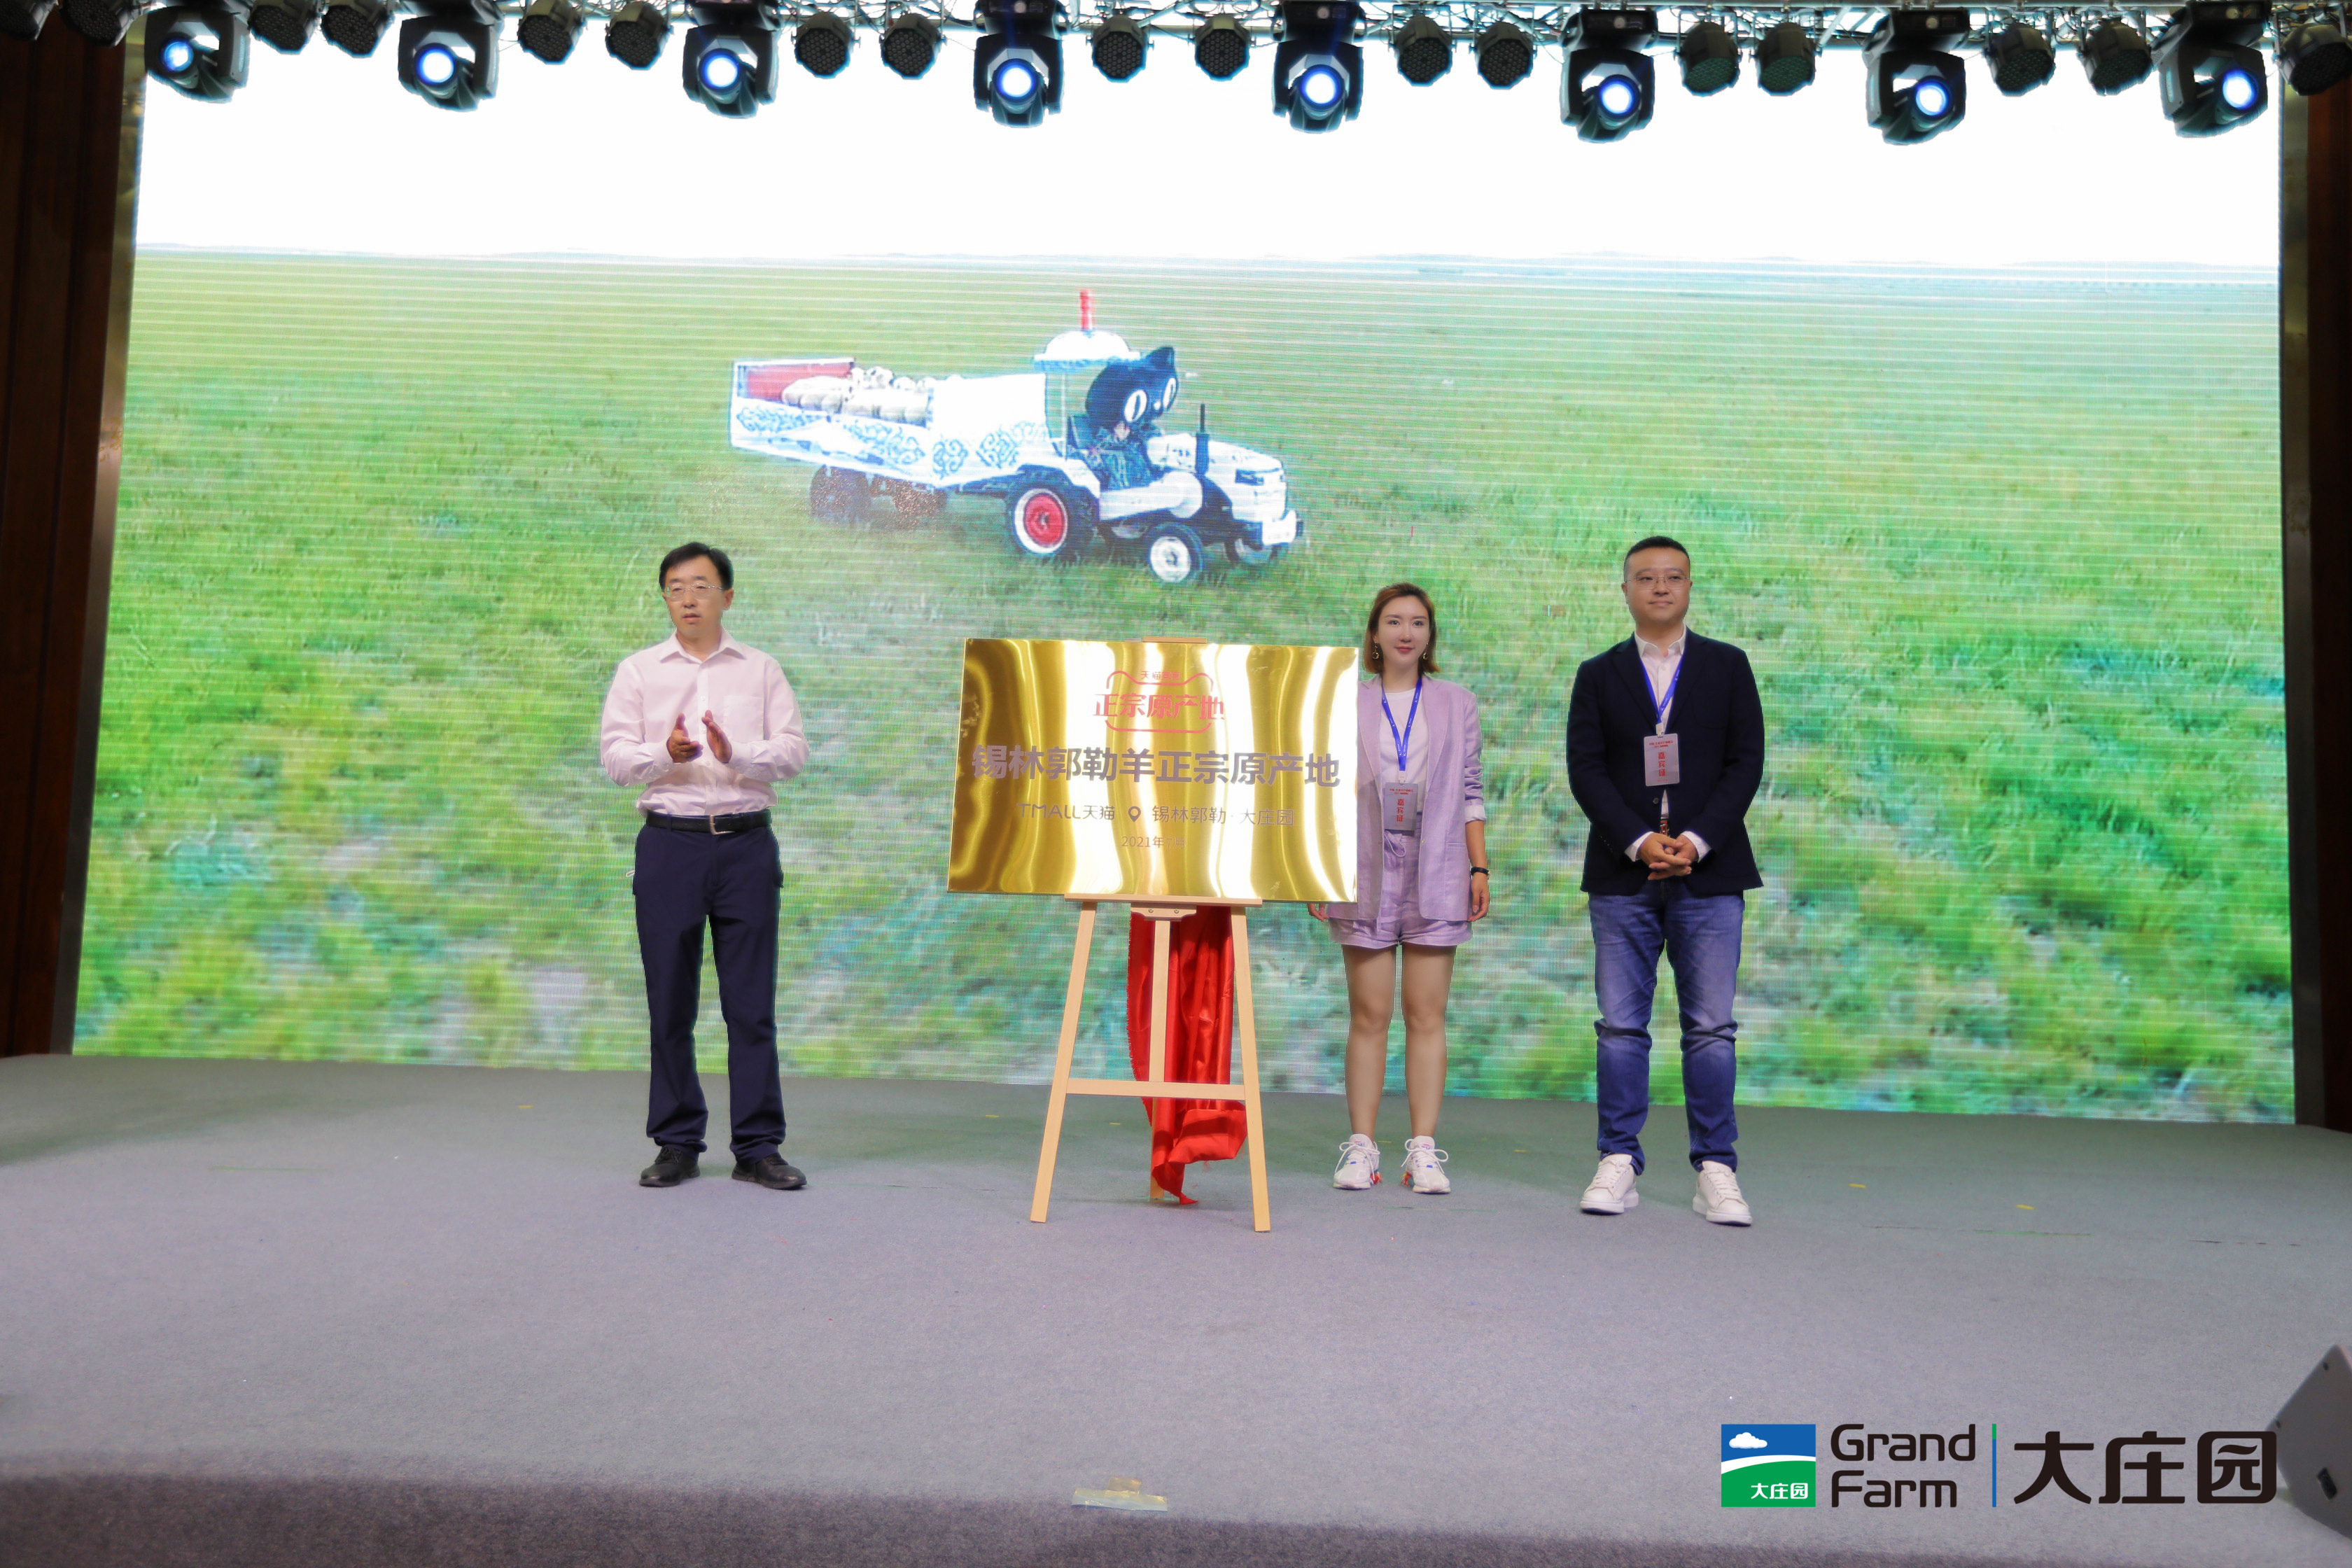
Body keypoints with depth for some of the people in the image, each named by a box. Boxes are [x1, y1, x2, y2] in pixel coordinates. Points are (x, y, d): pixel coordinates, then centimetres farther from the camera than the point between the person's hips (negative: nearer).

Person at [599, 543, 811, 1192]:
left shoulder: (762, 671, 10)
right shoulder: (639, 671, 10)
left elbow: (793, 749, 0)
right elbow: (615, 756, 0)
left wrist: (736, 754, -18)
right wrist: (665, 753, -20)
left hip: (746, 844, 0)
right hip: (670, 843, 1)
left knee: (751, 1002, 0)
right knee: (670, 1002, 4)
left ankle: (758, 1146, 7)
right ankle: (677, 1144, 15)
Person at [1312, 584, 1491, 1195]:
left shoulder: (1456, 705, 10)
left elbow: (1470, 794, 10)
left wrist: (1479, 868, 3)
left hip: (1435, 875, 1)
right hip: (1366, 874, 0)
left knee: (1427, 1014, 0)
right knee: (1368, 1014, 1)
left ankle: (1425, 1148, 5)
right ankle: (1361, 1146, 6)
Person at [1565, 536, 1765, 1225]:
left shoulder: (1727, 667, 10)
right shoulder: (1598, 675, 10)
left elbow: (1746, 763, 2)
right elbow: (1585, 770, 1)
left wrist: (1696, 841, -10)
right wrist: (1639, 841, -12)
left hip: (1708, 872, 0)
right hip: (1622, 873, 1)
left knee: (1711, 1028, 0)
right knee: (1621, 1026, 2)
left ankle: (1716, 1172, 8)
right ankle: (1618, 1165, 10)